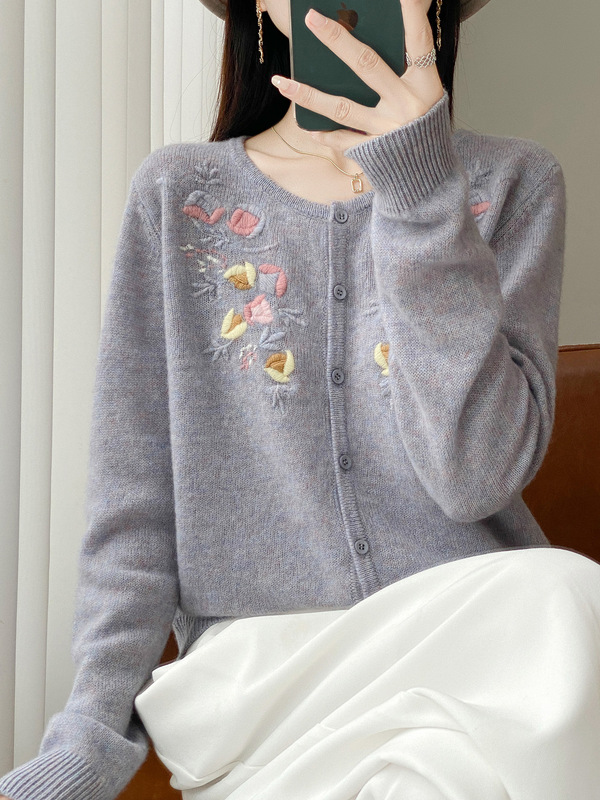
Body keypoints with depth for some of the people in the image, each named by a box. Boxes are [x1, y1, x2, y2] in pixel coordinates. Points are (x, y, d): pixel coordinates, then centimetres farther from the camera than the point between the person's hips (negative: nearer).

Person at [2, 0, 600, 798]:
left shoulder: (514, 184, 5)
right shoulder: (177, 192, 7)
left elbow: (477, 476, -10)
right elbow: (132, 498, 3)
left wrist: (421, 191, -16)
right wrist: (93, 731, -8)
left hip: (472, 633, 2)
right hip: (258, 646, -2)